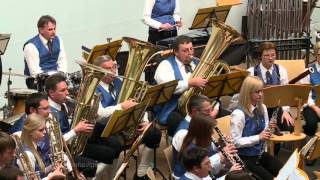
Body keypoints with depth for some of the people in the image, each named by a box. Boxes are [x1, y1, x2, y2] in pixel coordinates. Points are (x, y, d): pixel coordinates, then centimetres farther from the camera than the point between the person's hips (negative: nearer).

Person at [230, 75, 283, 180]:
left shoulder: (262, 108, 5)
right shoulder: (238, 114, -18)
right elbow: (235, 141, -19)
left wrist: (269, 128, -9)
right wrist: (258, 137, -26)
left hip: (260, 154, 7)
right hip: (244, 157, -7)